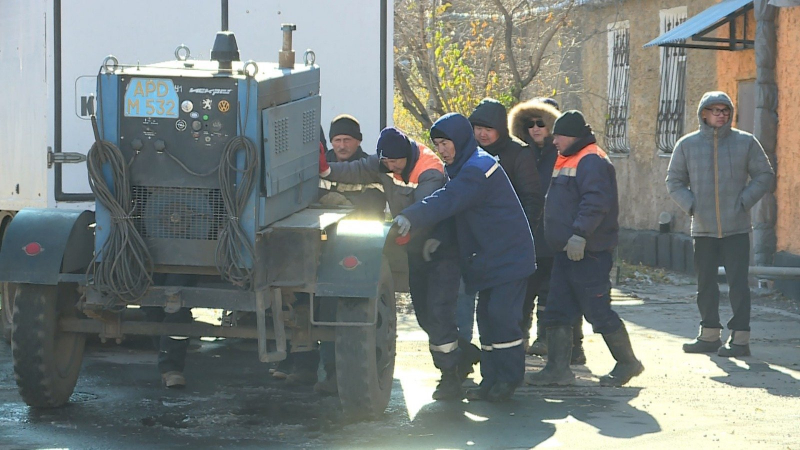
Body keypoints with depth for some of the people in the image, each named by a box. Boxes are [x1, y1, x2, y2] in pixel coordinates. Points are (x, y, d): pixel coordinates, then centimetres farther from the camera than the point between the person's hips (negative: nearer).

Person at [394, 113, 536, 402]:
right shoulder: (463, 168, 12)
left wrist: (411, 218, -43)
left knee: (501, 315, -12)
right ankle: (491, 379, 12)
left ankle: (509, 379, -3)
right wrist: (439, 237, -6)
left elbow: (448, 201, -33)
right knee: (486, 316, 8)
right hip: (487, 258, 10)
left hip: (508, 256, -10)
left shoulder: (477, 169, -20)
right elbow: (459, 212, 12)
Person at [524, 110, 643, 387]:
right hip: (566, 251, 10)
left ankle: (627, 362, 8)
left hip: (588, 252, -10)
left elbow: (595, 202, -26)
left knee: (598, 311, -5)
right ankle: (558, 368, 10)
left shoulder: (591, 161, -14)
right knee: (557, 311, 7)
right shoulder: (566, 161, 19)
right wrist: (563, 239, 22)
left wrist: (580, 234, -32)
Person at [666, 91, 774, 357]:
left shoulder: (745, 142, 1)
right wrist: (690, 205, -6)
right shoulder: (687, 145, 4)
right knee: (706, 283, 11)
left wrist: (744, 202, -8)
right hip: (703, 229, 3)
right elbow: (674, 181, 10)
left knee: (738, 283, -6)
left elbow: (764, 176, 5)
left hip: (736, 228, -3)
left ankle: (740, 338, -4)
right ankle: (710, 335, 22)